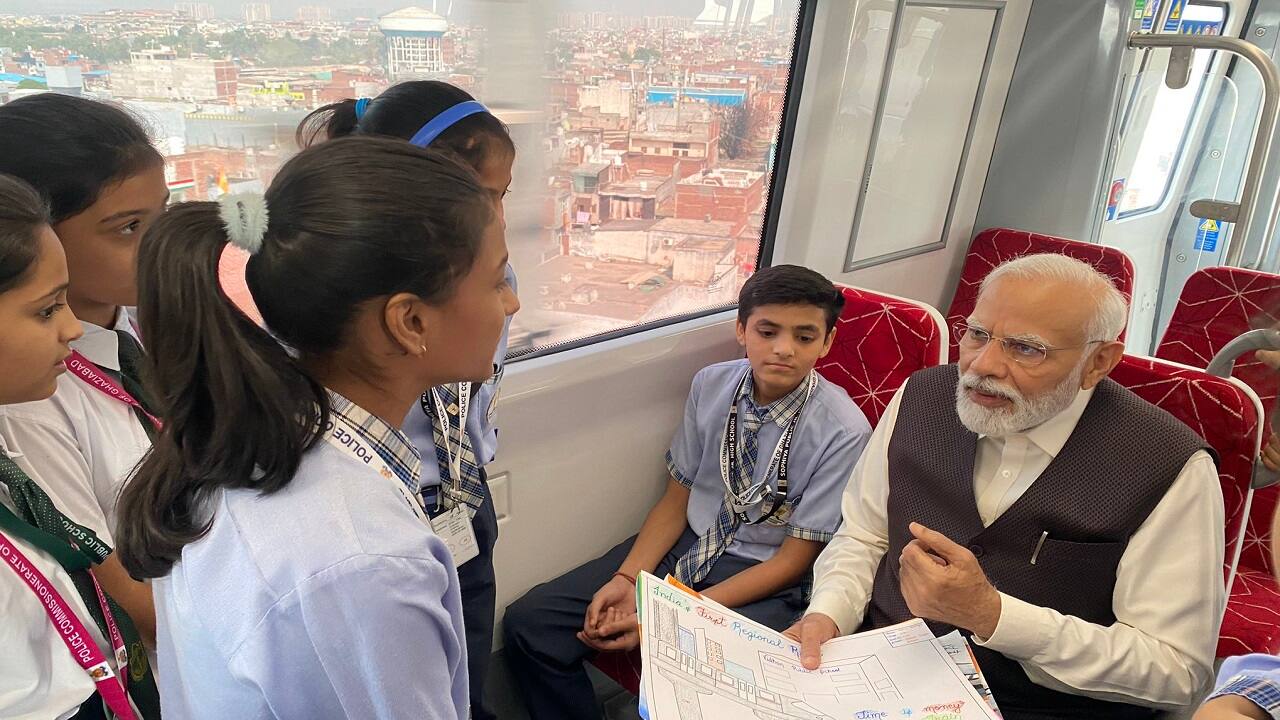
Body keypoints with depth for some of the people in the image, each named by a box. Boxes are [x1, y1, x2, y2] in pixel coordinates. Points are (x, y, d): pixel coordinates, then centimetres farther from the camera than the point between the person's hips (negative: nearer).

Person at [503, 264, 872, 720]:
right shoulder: (711, 385, -5)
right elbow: (676, 499, 4)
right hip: (683, 545, 4)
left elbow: (793, 560, -12)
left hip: (761, 579, -4)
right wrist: (627, 579, -12)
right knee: (529, 623, -8)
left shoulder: (843, 431, -17)